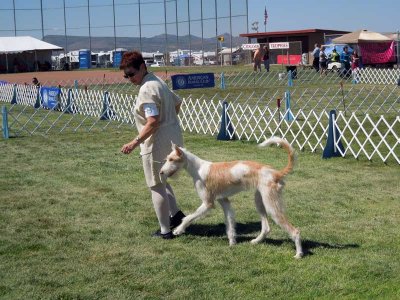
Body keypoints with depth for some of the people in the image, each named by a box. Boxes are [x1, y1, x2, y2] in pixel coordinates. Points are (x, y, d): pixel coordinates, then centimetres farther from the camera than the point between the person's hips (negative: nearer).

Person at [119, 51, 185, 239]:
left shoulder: (146, 89, -20)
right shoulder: (158, 82, 10)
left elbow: (153, 121, -28)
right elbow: (177, 103, 23)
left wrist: (135, 143, -28)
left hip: (157, 143, -10)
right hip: (173, 137, 10)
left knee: (156, 186, 3)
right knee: (162, 180, 25)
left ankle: (165, 230, 9)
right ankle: (176, 215, 22)